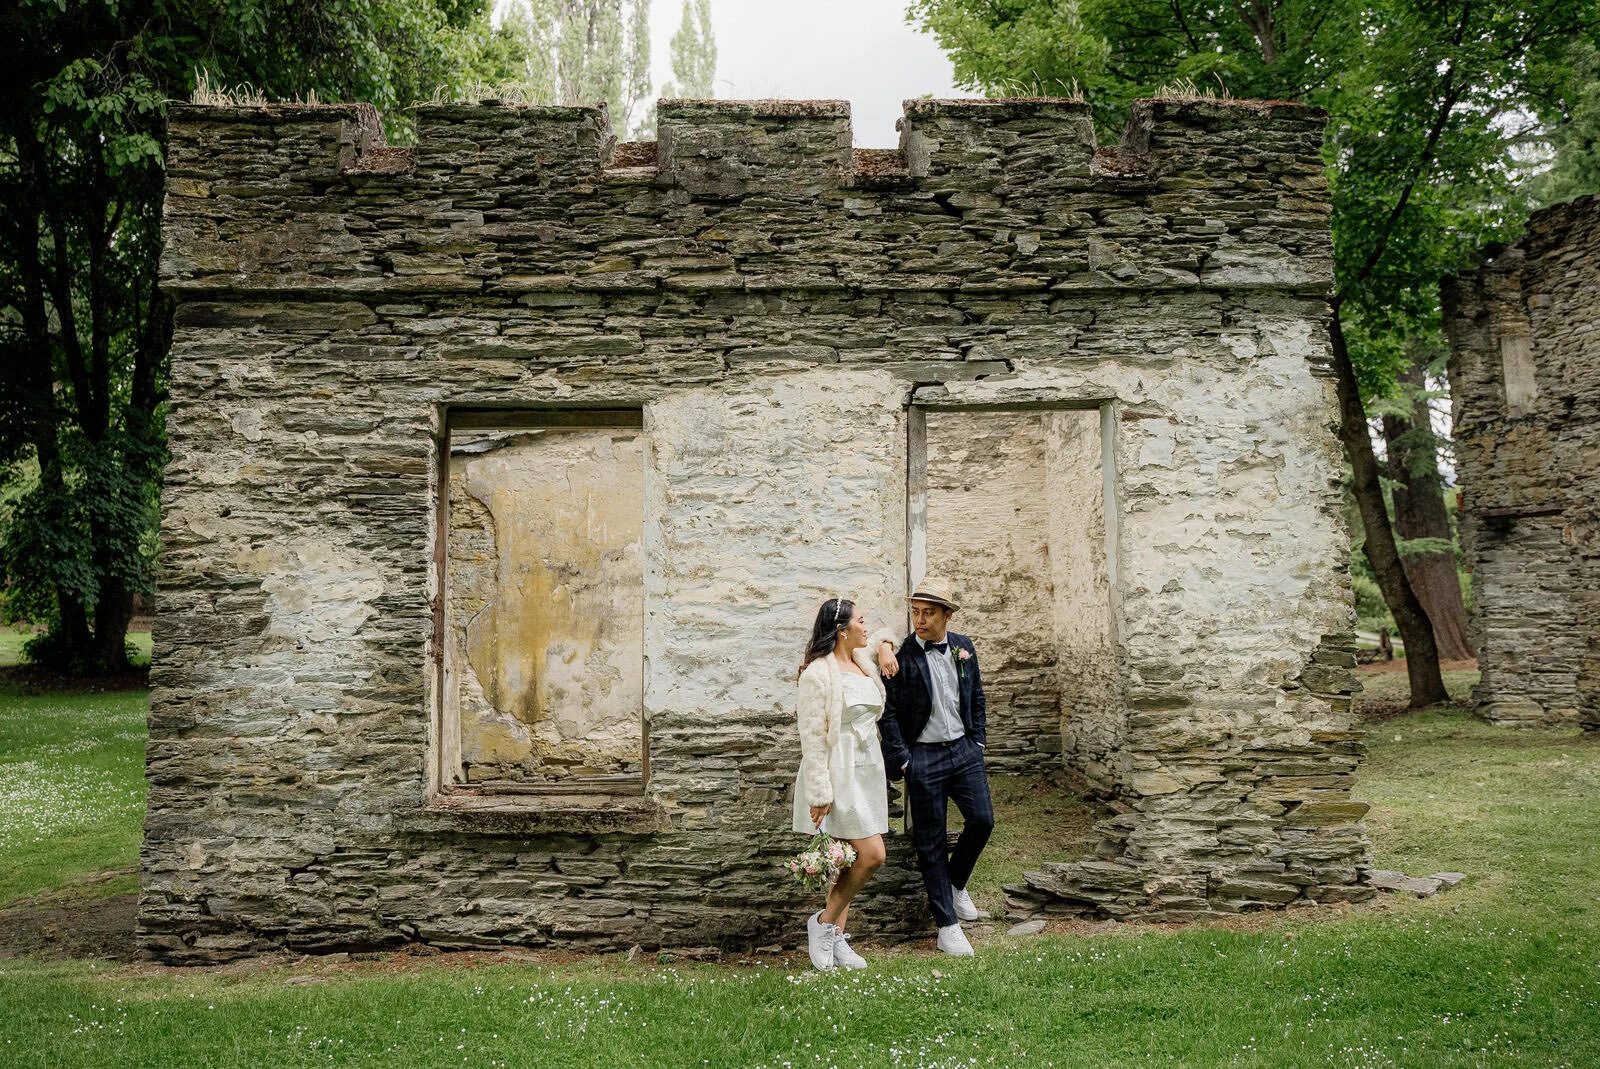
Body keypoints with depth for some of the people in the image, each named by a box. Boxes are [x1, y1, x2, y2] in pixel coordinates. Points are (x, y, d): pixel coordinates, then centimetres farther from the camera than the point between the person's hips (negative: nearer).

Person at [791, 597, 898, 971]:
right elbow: (812, 737, -16)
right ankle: (823, 922, 6)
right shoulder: (818, 673, -14)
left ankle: (835, 938, 18)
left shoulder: (863, 663, 10)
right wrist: (819, 794, -18)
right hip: (839, 772, -8)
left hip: (867, 769, 8)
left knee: (849, 858, 10)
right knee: (871, 854, -11)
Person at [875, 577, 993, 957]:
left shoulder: (963, 646, 4)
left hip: (964, 750, 4)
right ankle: (947, 925, 12)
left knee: (982, 819, -4)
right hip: (923, 757, -4)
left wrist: (977, 740, 10)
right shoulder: (900, 656, -10)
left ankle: (956, 882, 26)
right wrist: (902, 760, -10)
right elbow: (888, 712, -9)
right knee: (931, 842, 2)